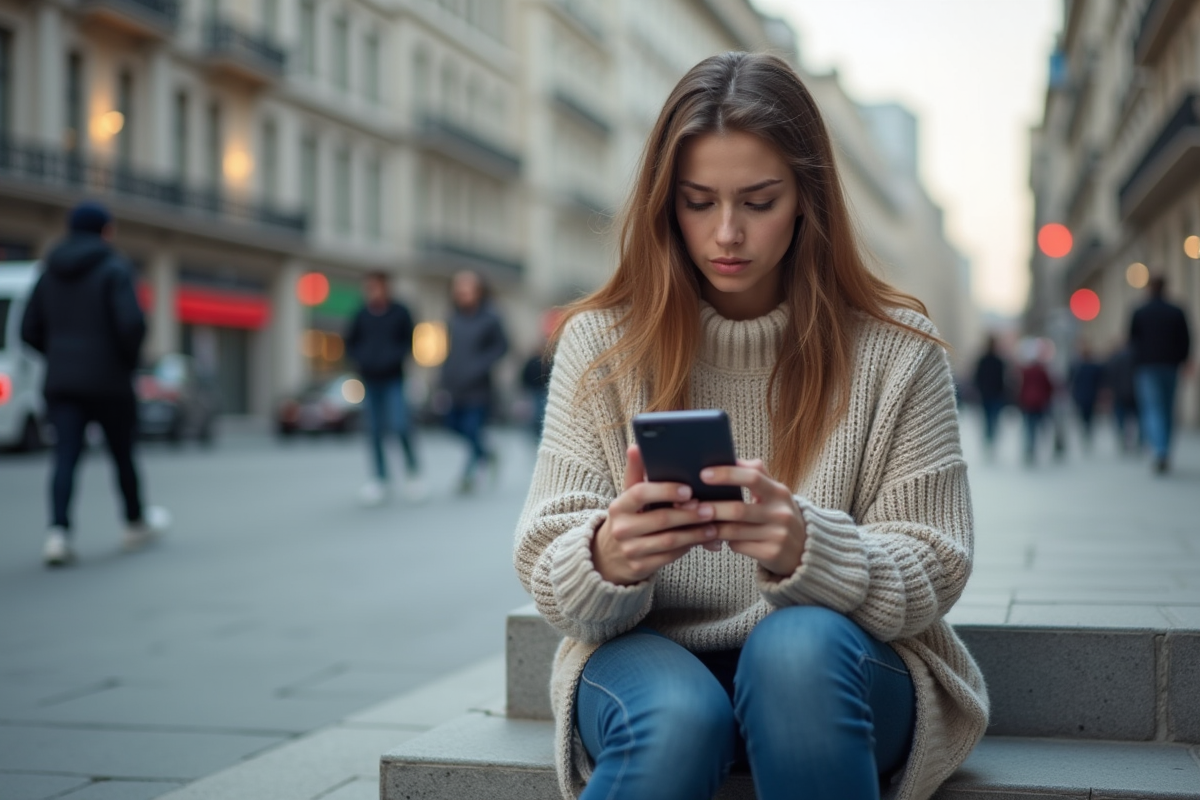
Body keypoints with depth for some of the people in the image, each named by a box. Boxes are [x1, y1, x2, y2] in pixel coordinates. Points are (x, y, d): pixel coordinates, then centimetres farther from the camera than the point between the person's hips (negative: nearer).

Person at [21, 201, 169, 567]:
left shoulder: (50, 273, 9)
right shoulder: (114, 268, -7)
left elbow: (30, 331, 10)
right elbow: (132, 323, -20)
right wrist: (130, 359, -2)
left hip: (61, 383, 4)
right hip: (109, 382, -4)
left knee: (65, 457, -3)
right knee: (123, 454, 13)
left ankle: (59, 531, -21)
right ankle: (137, 523, 30)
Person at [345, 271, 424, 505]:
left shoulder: (400, 312, -4)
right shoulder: (362, 316, 1)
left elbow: (409, 341, 2)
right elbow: (350, 342, 12)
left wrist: (396, 357, -12)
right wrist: (360, 359, -4)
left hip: (393, 378, -3)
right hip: (370, 380, 3)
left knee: (399, 425, -13)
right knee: (374, 430, 4)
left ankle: (413, 469, 7)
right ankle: (380, 478, 12)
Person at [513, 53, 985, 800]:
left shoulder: (895, 352, -2)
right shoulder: (600, 342, 0)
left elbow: (930, 576, -5)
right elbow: (549, 576, -3)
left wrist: (805, 548, -27)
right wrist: (606, 557, -29)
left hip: (828, 677, 0)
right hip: (651, 656, 0)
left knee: (799, 647, -34)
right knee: (677, 718, -34)